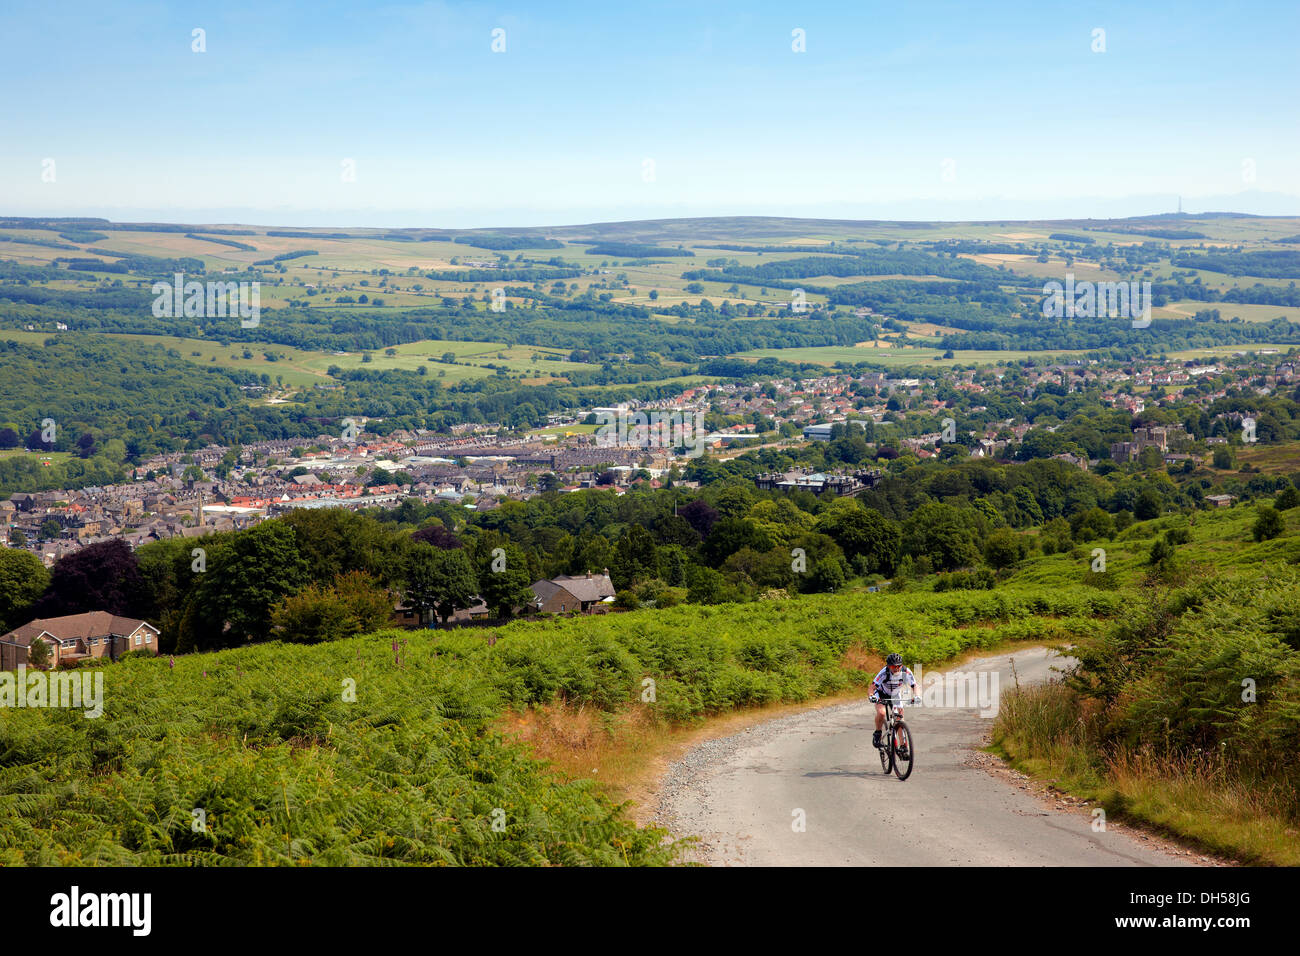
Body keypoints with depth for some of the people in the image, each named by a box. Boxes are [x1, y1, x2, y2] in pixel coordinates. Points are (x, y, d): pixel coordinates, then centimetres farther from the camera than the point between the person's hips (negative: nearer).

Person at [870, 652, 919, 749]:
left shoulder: (906, 672, -27)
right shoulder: (884, 672, -35)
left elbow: (914, 685, -18)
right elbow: (873, 686, -39)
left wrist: (915, 695, -38)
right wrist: (872, 696, -58)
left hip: (894, 695, 3)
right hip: (881, 694, -3)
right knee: (881, 713, -29)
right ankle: (877, 734, -4)